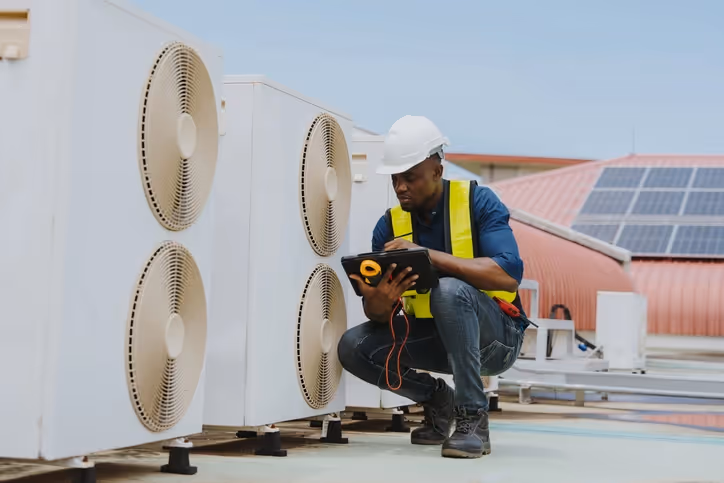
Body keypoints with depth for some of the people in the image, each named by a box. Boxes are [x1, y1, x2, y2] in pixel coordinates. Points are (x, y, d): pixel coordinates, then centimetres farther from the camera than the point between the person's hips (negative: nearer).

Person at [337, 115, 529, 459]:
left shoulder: (477, 202, -13)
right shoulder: (389, 225, -2)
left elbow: (509, 274, -29)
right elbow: (381, 316, -4)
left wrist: (427, 254, -33)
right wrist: (377, 301, -31)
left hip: (495, 338, -5)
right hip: (434, 337, 5)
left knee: (449, 290, -35)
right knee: (353, 347, -16)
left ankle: (472, 418, -22)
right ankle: (435, 398, 9)